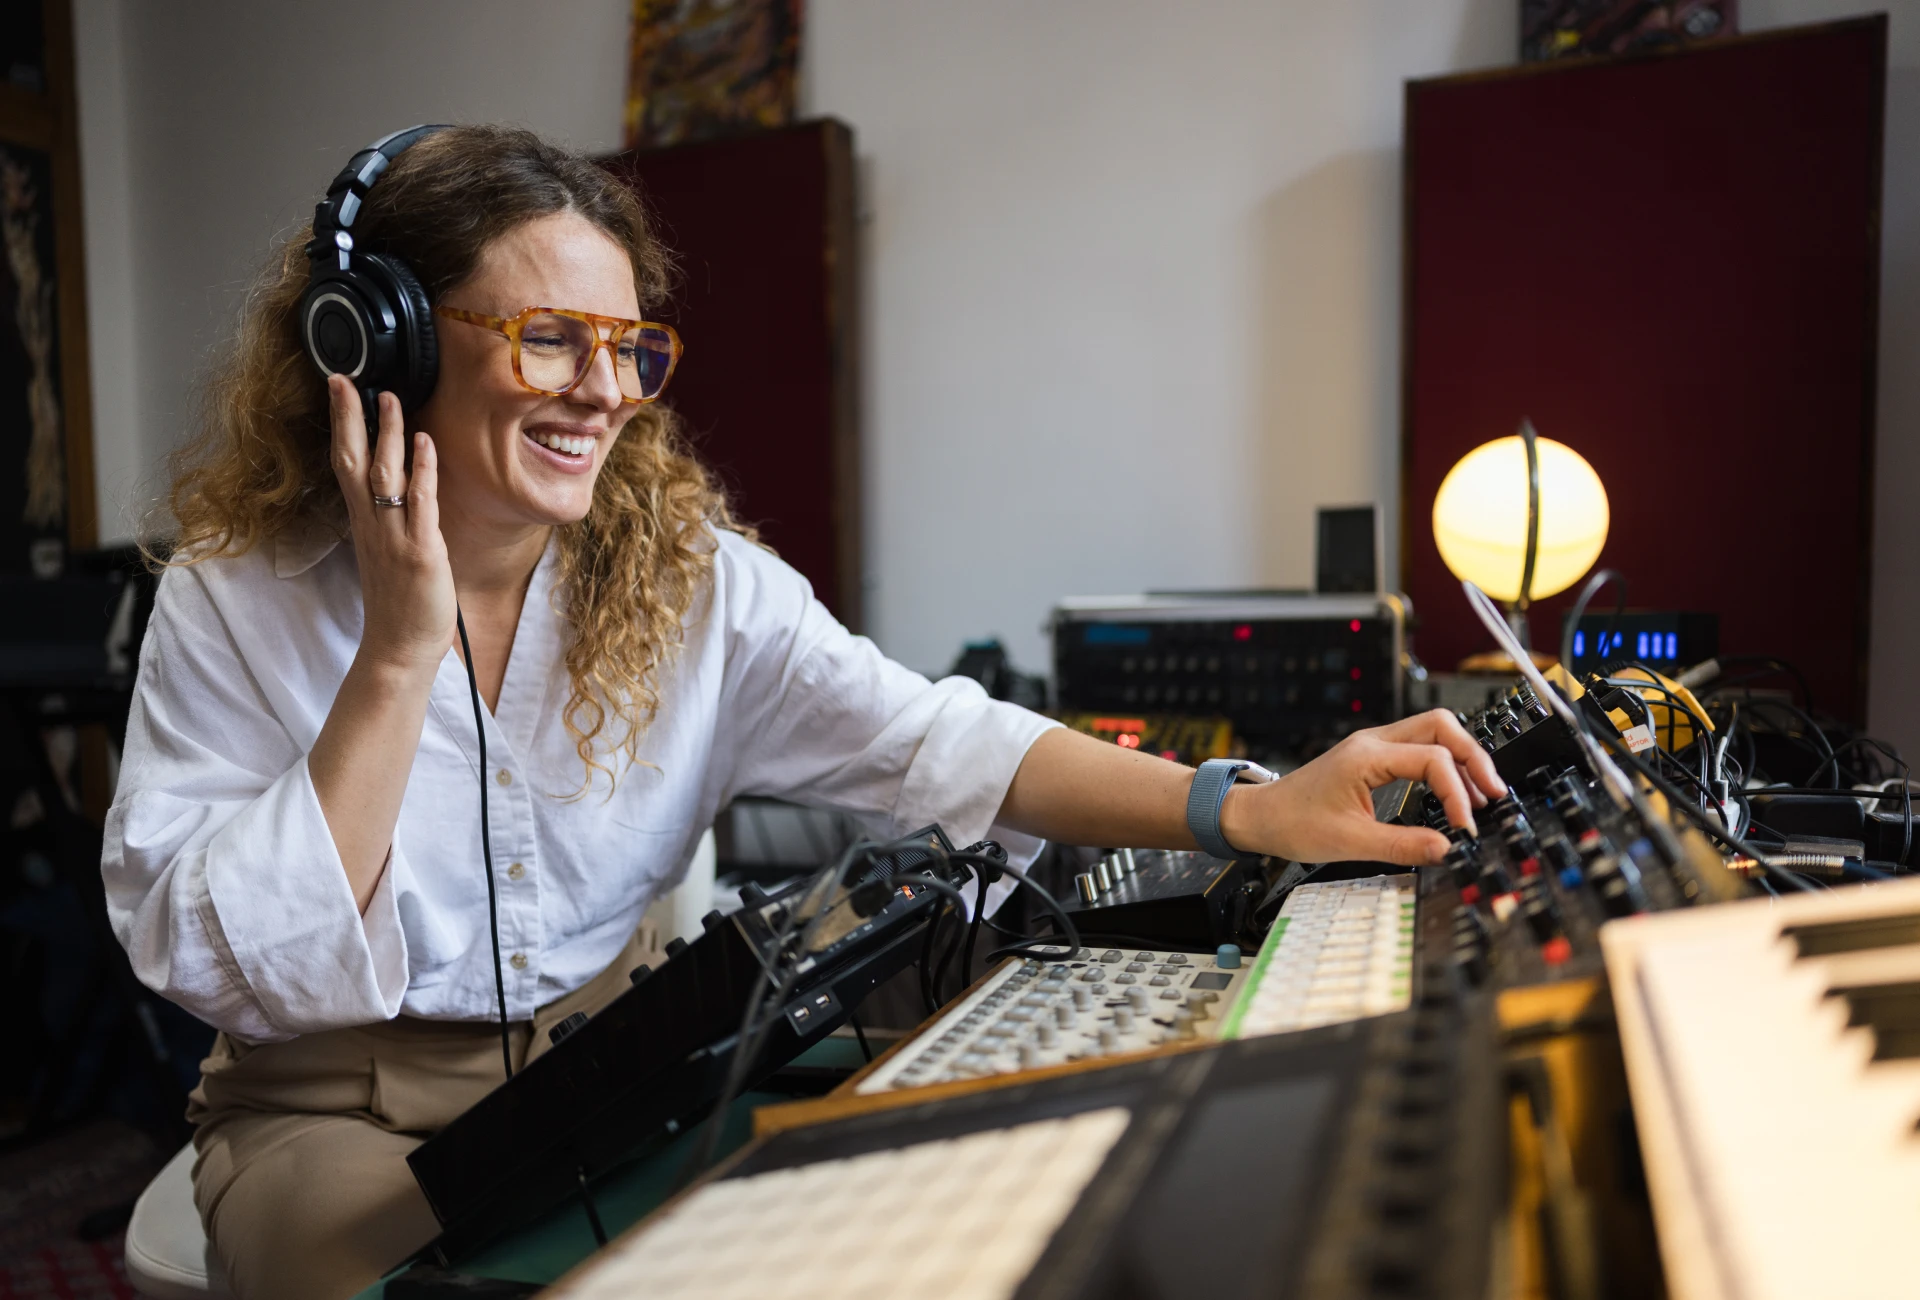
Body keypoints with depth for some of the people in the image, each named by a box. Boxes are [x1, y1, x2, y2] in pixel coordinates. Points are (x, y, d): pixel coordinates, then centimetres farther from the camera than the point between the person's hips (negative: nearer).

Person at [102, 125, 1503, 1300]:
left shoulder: (688, 574, -5)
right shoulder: (236, 601, -10)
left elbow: (925, 741, -15)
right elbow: (219, 966, -16)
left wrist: (1248, 811, -28)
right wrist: (399, 657, -25)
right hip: (347, 1111, -1)